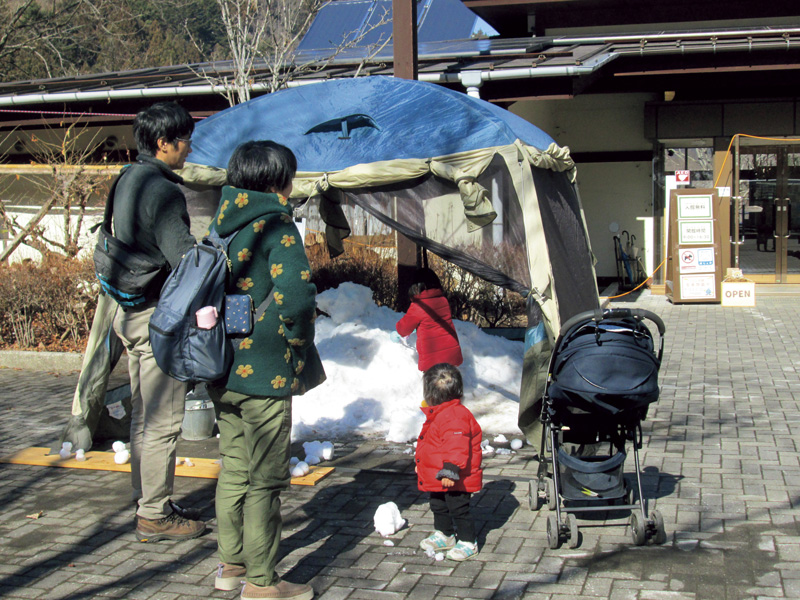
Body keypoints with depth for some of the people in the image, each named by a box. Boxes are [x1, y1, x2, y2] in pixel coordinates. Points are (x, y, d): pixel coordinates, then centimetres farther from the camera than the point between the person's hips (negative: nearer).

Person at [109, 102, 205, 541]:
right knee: (162, 421, -1)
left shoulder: (128, 180, 12)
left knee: (145, 416, 18)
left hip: (131, 311, 10)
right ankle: (154, 516, 9)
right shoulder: (161, 190, -18)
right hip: (159, 316, -10)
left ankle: (149, 501, 29)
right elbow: (185, 257, -26)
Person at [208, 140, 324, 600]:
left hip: (222, 371, 8)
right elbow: (295, 296, -27)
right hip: (264, 373, -8)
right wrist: (297, 341, -11)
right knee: (266, 479, 3)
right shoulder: (276, 225, -15)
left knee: (234, 469, 20)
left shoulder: (222, 225, 9)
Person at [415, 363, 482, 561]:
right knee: (438, 507, 21)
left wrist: (451, 470, -37)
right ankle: (444, 535, 38)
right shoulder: (438, 414, 11)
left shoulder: (454, 416, -25)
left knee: (458, 509, 0)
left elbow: (457, 446, -32)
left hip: (454, 480, -11)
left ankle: (468, 542, 12)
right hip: (438, 479, 11)